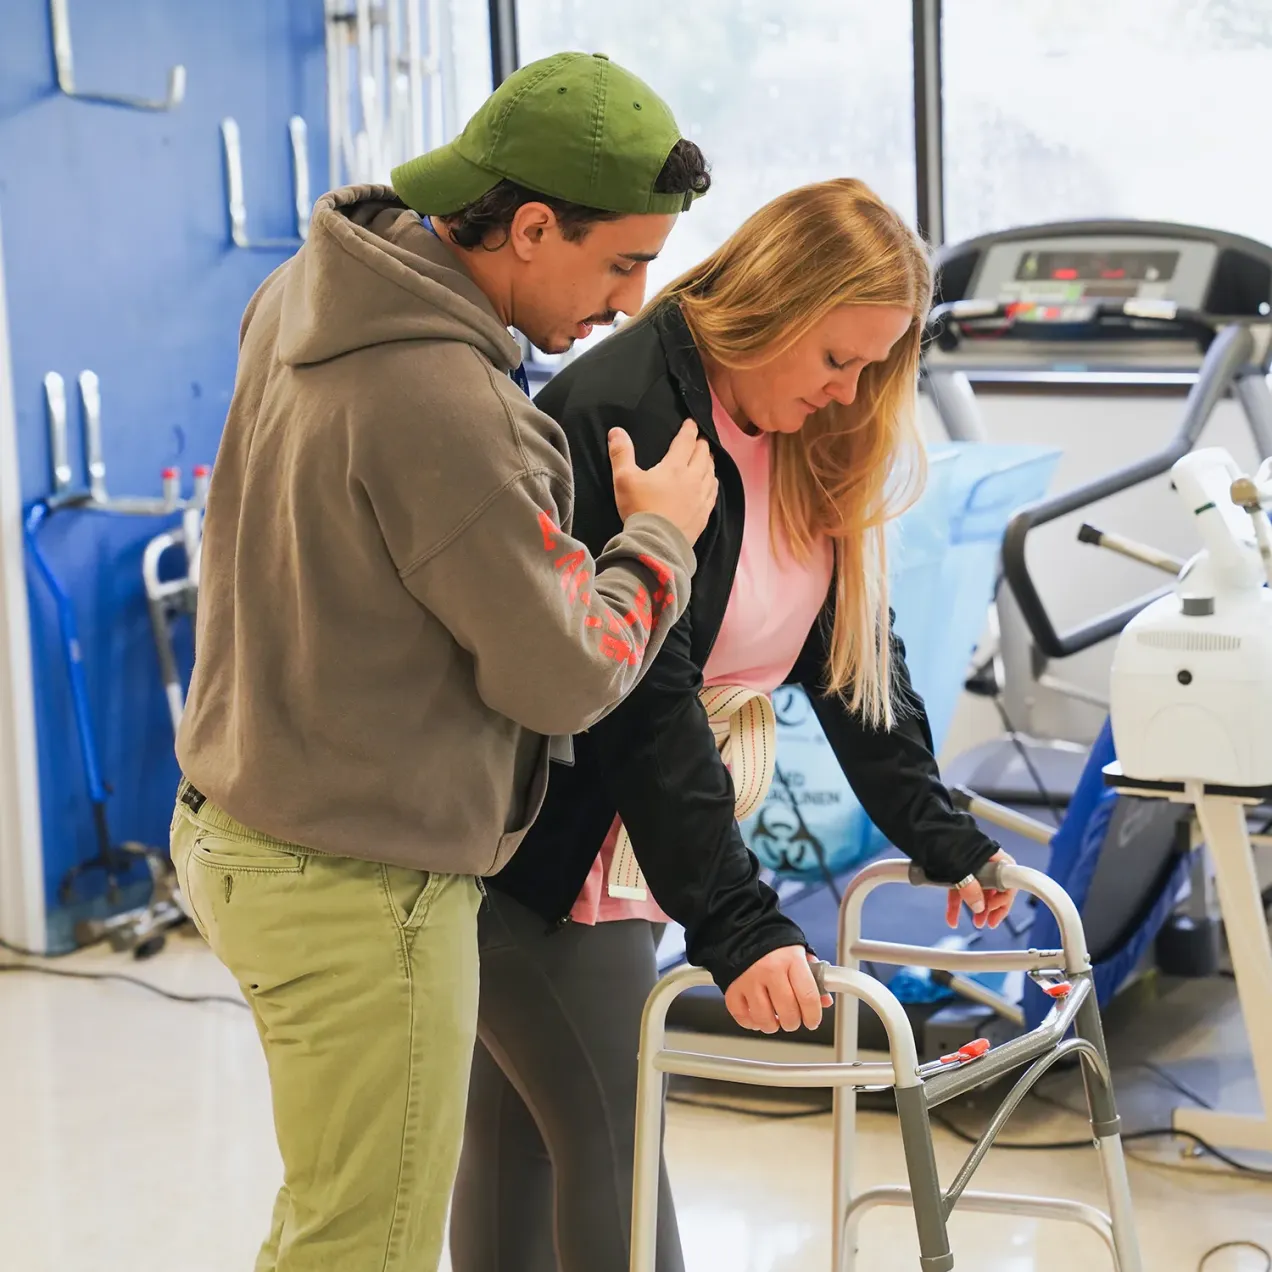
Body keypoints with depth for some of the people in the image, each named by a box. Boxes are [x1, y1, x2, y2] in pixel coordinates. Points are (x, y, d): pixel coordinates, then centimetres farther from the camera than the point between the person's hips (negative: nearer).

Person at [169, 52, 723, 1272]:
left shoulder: (304, 298, 1)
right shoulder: (445, 409, -29)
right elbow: (564, 677, -18)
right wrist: (659, 535, -2)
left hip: (244, 832, 9)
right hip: (360, 891, -9)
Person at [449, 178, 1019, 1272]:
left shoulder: (809, 446, 4)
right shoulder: (617, 414, -23)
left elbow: (854, 647, 9)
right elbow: (638, 694, -27)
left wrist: (941, 838, 3)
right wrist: (734, 925, -29)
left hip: (627, 841, 8)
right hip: (531, 846, -8)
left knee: (522, 1134, 15)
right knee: (610, 1139, -5)